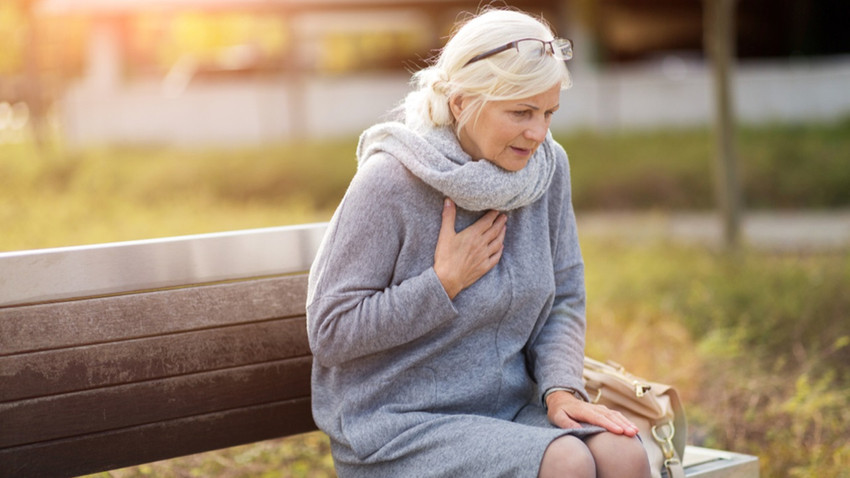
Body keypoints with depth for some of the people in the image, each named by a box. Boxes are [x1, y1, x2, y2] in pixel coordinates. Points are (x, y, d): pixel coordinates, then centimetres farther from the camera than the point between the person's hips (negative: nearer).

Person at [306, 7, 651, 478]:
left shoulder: (547, 166, 1)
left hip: (508, 407, 5)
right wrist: (444, 282, -18)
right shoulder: (389, 183, -16)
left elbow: (565, 301, 10)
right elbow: (329, 333, -14)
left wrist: (561, 387, -8)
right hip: (396, 426, -5)